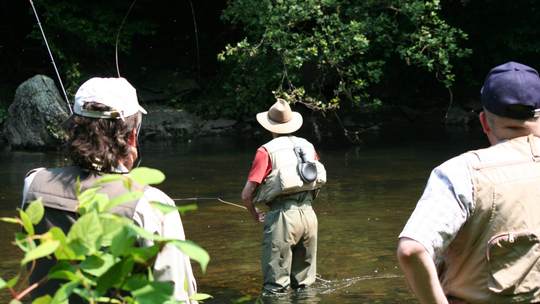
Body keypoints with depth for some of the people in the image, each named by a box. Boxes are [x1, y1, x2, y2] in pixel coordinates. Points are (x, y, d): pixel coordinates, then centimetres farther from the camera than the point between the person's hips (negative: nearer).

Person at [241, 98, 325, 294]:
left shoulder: (266, 151, -2)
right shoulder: (307, 146, 14)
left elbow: (247, 194, -6)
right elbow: (320, 182, 23)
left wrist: (255, 214, 12)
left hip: (282, 216, -5)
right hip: (309, 214, 5)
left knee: (275, 288, 0)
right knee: (304, 285, 18)